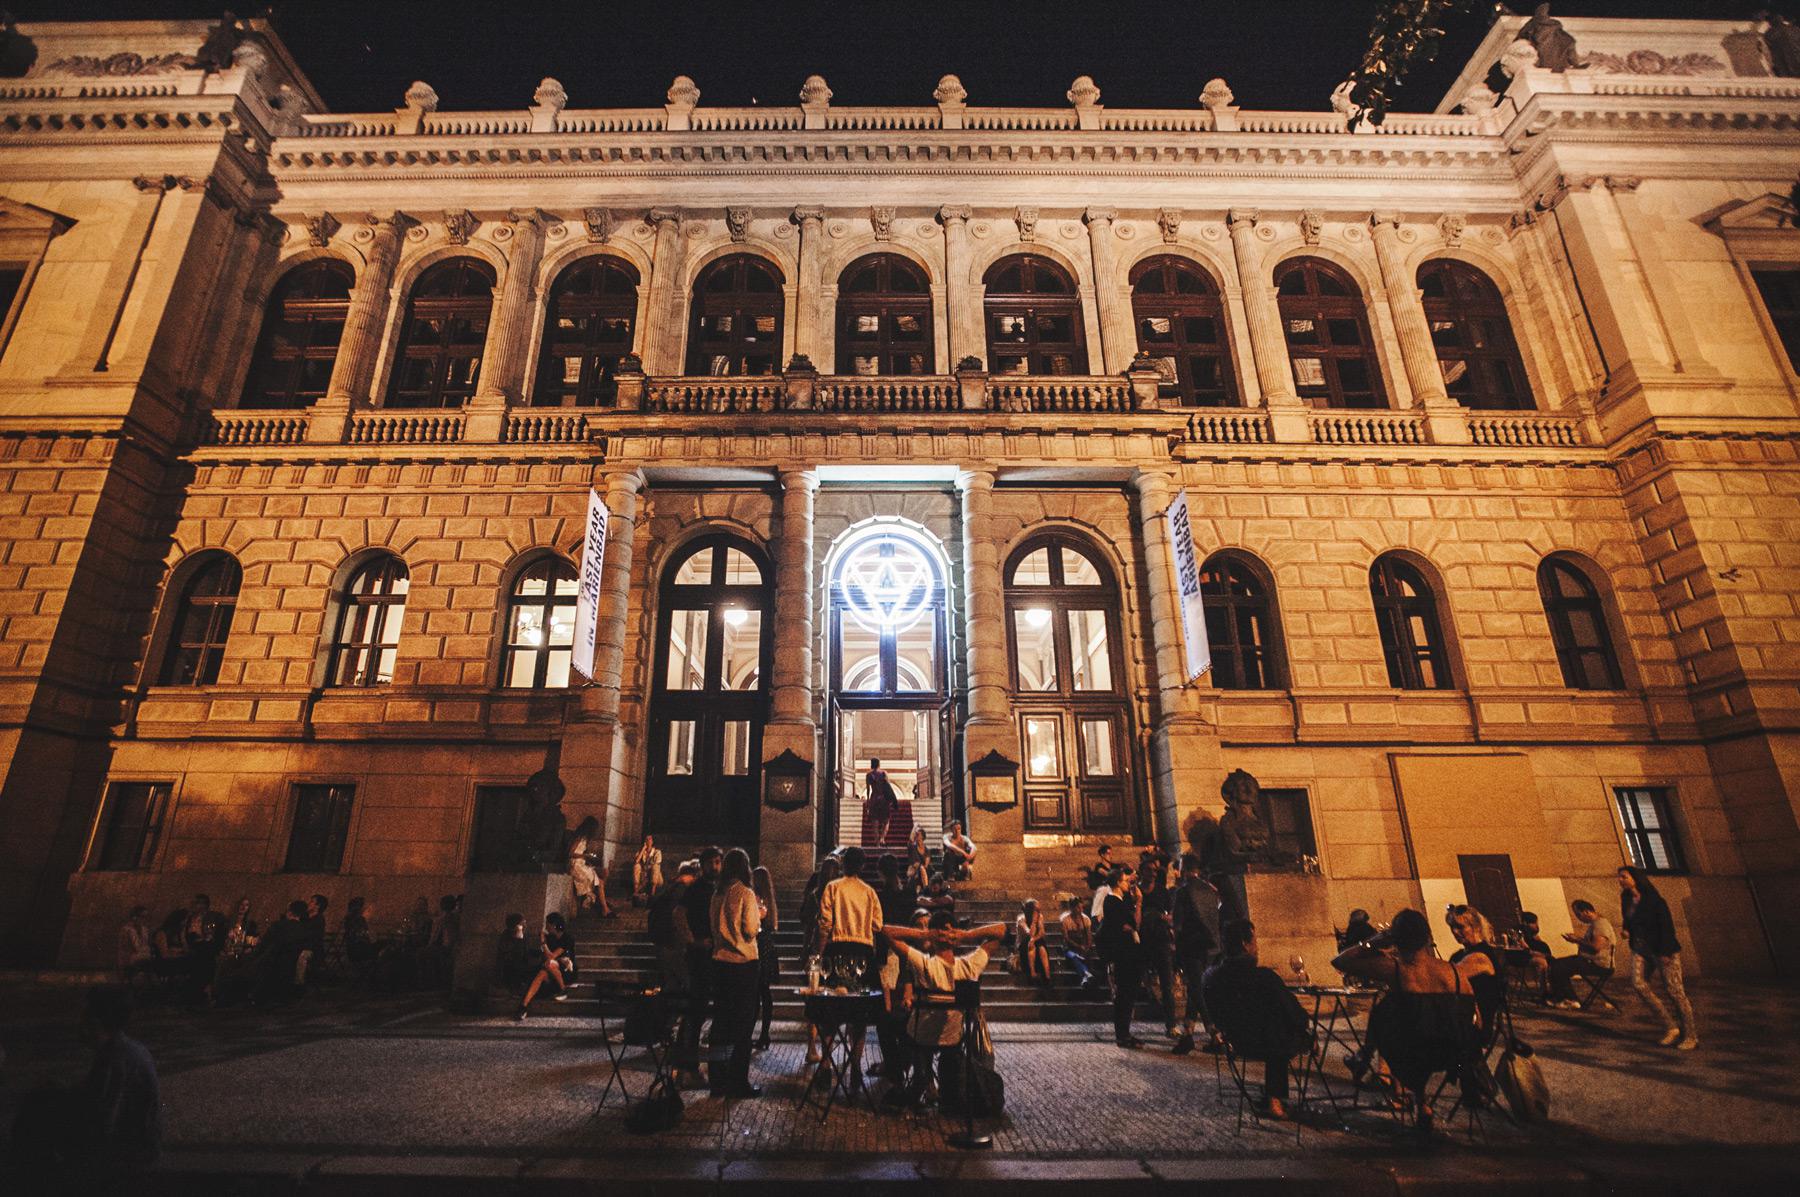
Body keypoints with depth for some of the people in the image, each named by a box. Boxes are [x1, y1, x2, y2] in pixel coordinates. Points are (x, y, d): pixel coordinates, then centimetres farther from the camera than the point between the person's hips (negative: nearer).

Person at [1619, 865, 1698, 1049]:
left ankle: (1690, 1035, 13)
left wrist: (1665, 952, -18)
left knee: (1673, 990, -2)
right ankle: (1671, 1027, 0)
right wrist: (1626, 931, 0)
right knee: (1638, 983, -11)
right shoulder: (1626, 900, 7)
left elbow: (1667, 925, -14)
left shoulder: (1653, 899, -13)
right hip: (1640, 949, 6)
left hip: (1663, 950, -6)